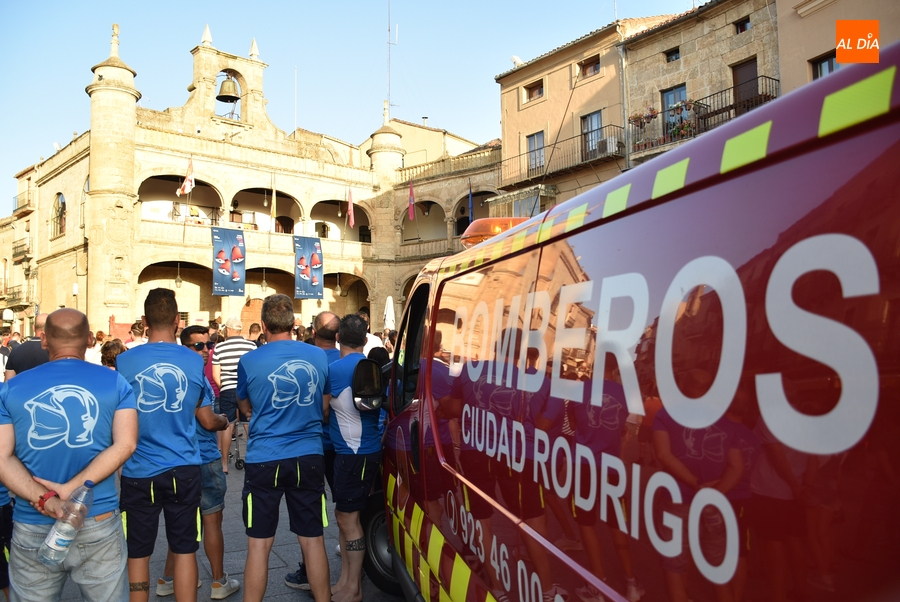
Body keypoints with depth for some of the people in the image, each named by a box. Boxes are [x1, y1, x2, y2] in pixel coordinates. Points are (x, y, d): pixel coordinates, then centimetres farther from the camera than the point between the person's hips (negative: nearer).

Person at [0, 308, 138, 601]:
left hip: (32, 527, 1)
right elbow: (125, 444, -10)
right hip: (98, 522, -1)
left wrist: (45, 501, -13)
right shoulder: (115, 383, -1)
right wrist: (70, 489, -12)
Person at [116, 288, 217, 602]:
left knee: (138, 553, 11)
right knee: (185, 550, 10)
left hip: (139, 471, -1)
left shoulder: (125, 361, -7)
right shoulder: (195, 361, -3)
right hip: (183, 469, 1)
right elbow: (207, 421, 5)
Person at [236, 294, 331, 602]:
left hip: (264, 459, -2)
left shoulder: (249, 362, -6)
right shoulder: (319, 356, 1)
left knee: (259, 544, 8)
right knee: (313, 540, 11)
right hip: (309, 457, 2)